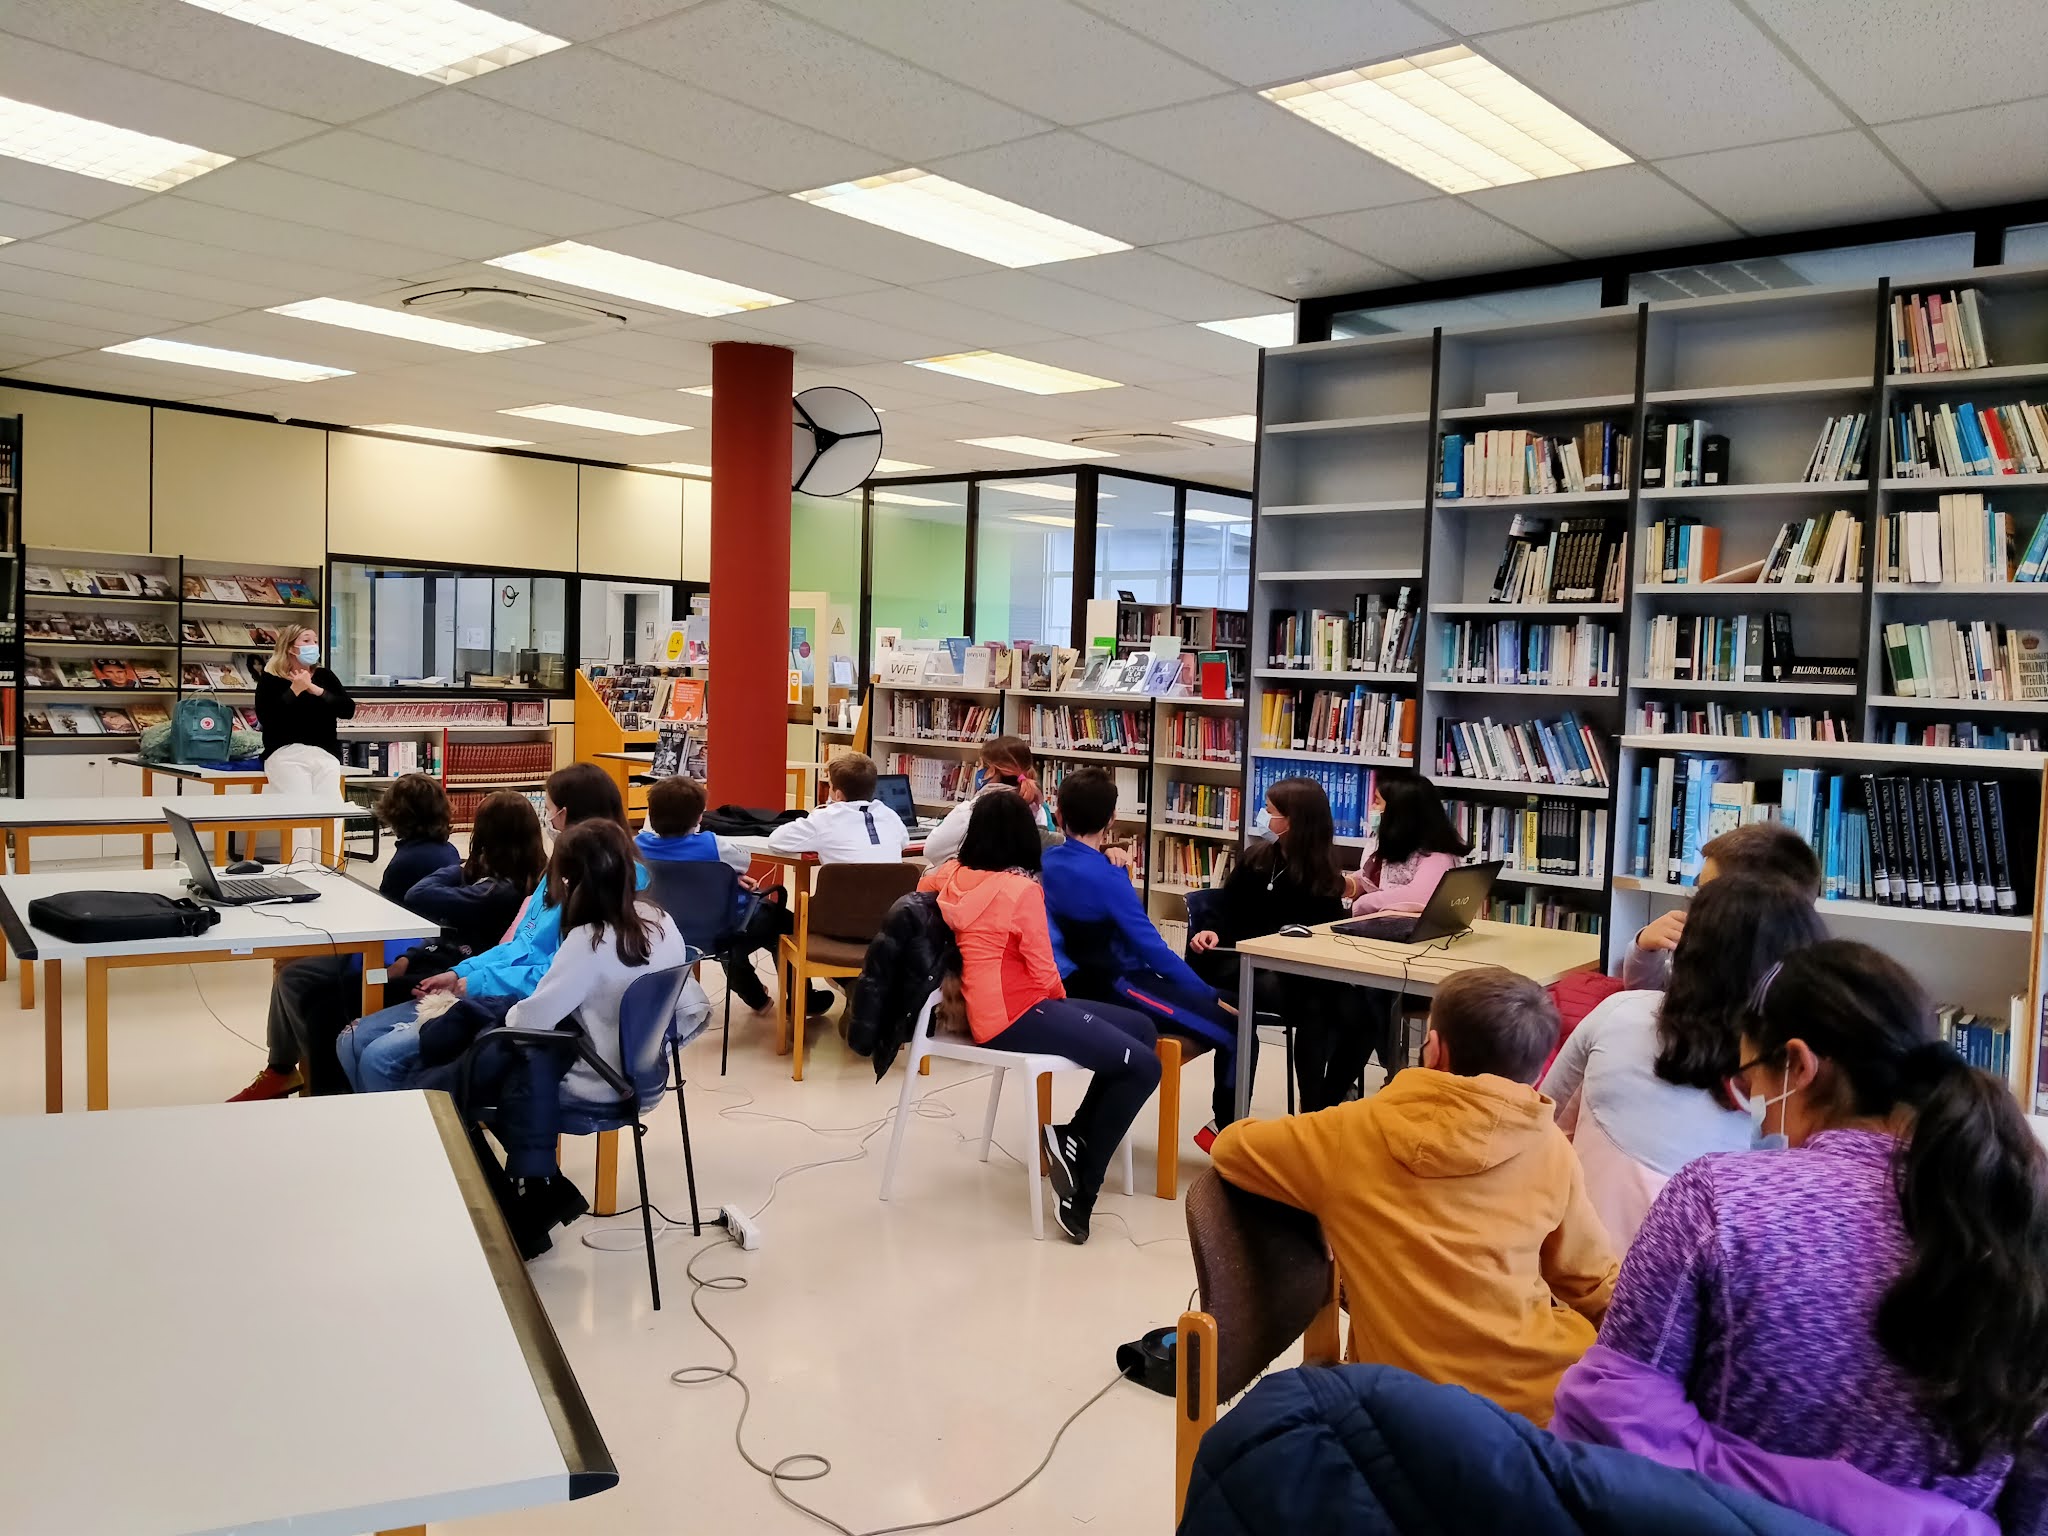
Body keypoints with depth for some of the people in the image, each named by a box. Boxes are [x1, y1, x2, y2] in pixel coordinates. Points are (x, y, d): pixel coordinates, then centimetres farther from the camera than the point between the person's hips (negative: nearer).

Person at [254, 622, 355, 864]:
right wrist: (294, 690, -11)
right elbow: (266, 718, -9)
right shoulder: (270, 678, 6)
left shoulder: (324, 676, 16)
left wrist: (316, 690, -5)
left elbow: (349, 710, 3)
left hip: (324, 754, 3)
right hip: (285, 753, -3)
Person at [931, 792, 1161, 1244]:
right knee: (1144, 1066, -14)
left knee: (1141, 1027, 12)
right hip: (1013, 1017, -9)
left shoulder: (956, 878, 5)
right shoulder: (1022, 889, -16)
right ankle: (1081, 1187, -4)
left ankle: (1075, 1135, 6)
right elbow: (1043, 973, -11)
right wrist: (1061, 999, 8)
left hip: (990, 1008, 9)